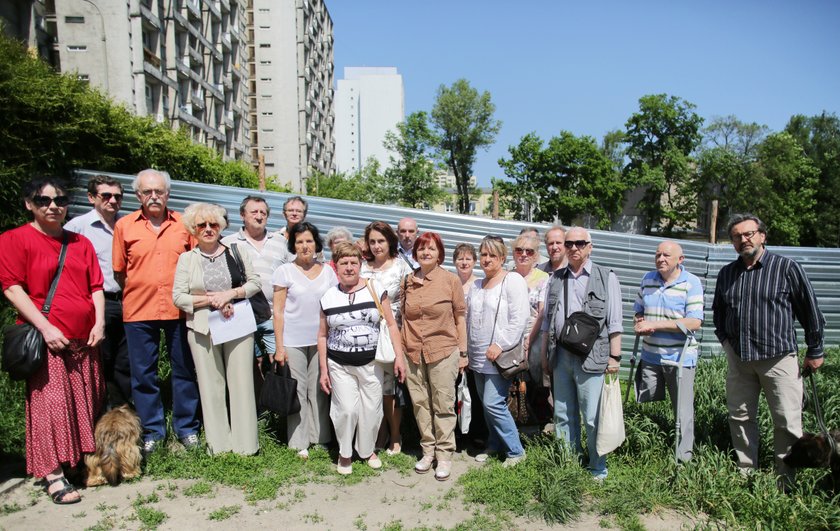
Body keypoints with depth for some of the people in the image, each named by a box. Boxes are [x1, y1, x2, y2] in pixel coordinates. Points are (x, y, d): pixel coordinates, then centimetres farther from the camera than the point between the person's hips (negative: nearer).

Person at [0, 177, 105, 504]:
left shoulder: (81, 243, 14)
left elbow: (95, 287, 13)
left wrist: (99, 322, -1)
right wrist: (46, 328, -15)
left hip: (85, 339, 5)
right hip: (46, 339, -5)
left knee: (87, 402, 9)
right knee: (51, 403, -7)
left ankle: (85, 460, 24)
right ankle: (53, 476, 0)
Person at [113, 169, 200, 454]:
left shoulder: (184, 224, 3)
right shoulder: (124, 225, 2)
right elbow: (119, 272, 6)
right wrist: (139, 291, 3)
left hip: (179, 310, 0)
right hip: (139, 312, 0)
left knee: (185, 370, 9)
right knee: (143, 373, 9)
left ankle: (187, 427, 24)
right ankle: (152, 431, 24)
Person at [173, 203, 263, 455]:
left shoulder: (236, 251, 7)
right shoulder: (187, 259, 6)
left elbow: (255, 282, 5)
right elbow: (178, 296, -1)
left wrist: (231, 293, -11)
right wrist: (211, 300, -13)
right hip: (203, 329, 0)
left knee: (241, 382, 2)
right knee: (211, 385, 6)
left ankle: (245, 443, 12)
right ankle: (218, 443, 18)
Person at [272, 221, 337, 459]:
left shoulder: (327, 271, 6)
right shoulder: (285, 271, -1)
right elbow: (278, 311, -2)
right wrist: (279, 346, -7)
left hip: (321, 341, 2)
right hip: (293, 341, -2)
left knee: (319, 390, 8)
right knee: (297, 391, 4)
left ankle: (320, 438, 21)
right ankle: (299, 443, 15)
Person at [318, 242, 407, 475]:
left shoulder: (375, 289, -3)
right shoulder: (328, 297, 1)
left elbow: (391, 325, -2)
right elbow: (323, 335, 7)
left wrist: (399, 356, -8)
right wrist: (323, 370, 5)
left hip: (371, 362, 0)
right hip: (340, 365, 0)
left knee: (371, 410, 6)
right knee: (347, 409, -7)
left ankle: (367, 449, 32)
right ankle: (344, 453, 18)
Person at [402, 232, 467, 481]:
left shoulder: (450, 280, -3)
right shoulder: (408, 281, 6)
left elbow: (460, 316, 1)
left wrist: (463, 352, 0)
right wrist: (401, 350, 10)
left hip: (443, 352, -3)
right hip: (414, 353, 3)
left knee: (443, 406, 4)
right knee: (420, 404, 11)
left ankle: (445, 456, 16)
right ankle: (428, 451, 26)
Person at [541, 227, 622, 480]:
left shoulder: (606, 278, 2)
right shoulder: (556, 278, 13)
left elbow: (614, 322, -2)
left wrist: (614, 356, -7)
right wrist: (545, 353, 13)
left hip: (591, 357, -4)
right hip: (561, 355, 5)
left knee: (592, 418, -1)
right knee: (563, 416, 12)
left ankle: (598, 470, 15)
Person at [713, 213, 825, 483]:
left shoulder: (787, 268, -4)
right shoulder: (726, 273, 9)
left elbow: (810, 311, 0)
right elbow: (718, 312, 23)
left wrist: (815, 351, 3)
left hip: (779, 359, -4)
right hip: (739, 360, 4)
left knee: (788, 422, 0)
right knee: (740, 418, 10)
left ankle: (786, 480, 14)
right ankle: (746, 473, 24)